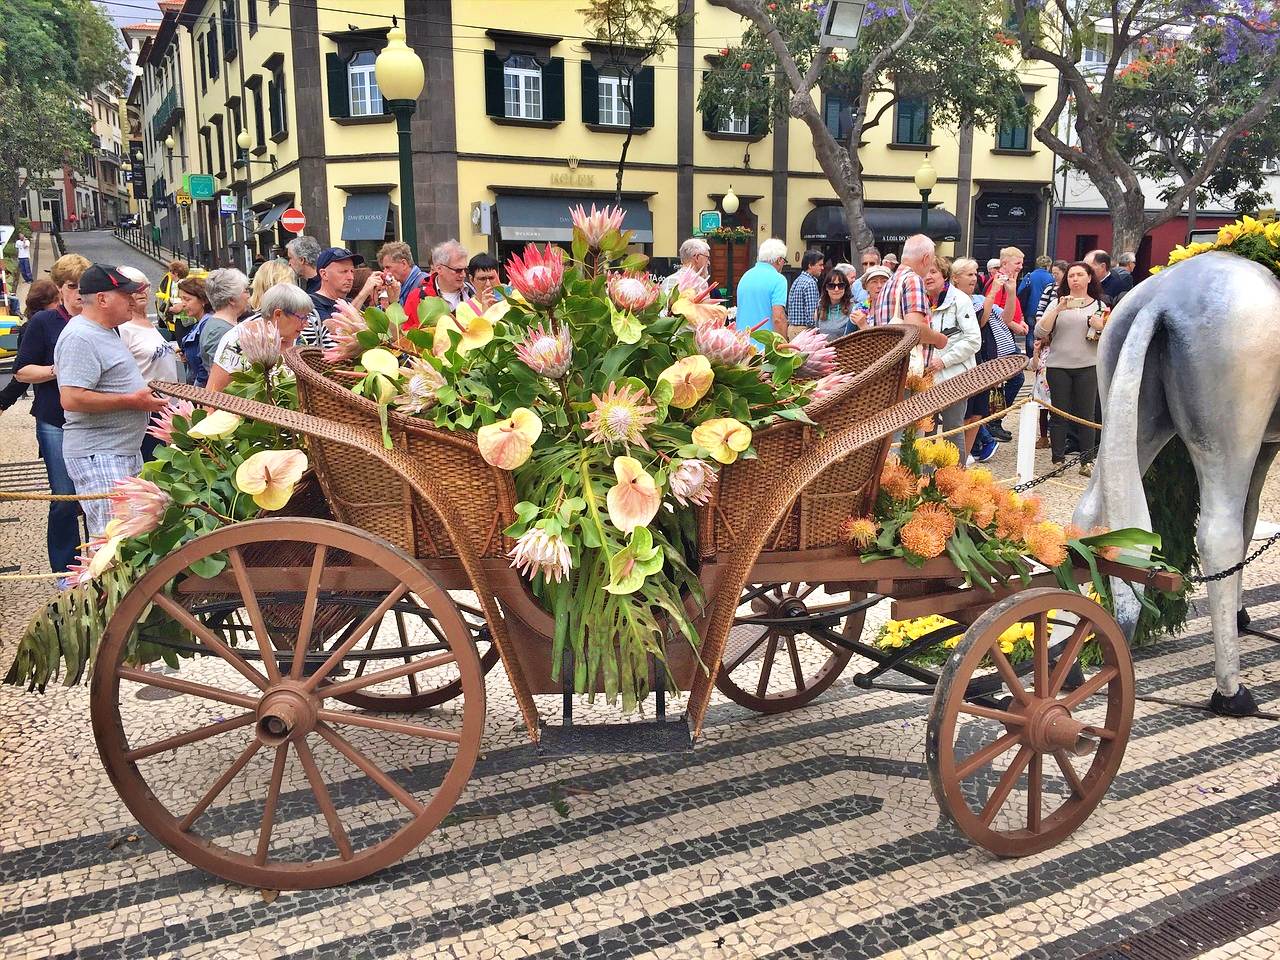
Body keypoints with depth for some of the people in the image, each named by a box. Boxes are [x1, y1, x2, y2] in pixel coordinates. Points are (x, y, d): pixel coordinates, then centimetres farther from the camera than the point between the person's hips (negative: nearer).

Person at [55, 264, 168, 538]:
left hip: (125, 451, 10)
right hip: (98, 457, -10)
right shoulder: (80, 338, -17)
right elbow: (72, 399, -26)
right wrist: (132, 400, -21)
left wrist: (143, 394, 13)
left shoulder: (105, 331, 16)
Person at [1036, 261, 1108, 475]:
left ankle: (1087, 461, 8)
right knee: (1059, 414, 2)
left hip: (1088, 367, 0)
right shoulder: (1058, 303, 7)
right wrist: (1058, 309, -15)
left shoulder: (1099, 305, 9)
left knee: (1086, 415, 1)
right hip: (1058, 366, 0)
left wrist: (1100, 327, -13)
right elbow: (1039, 333, -6)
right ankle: (1058, 460, 9)